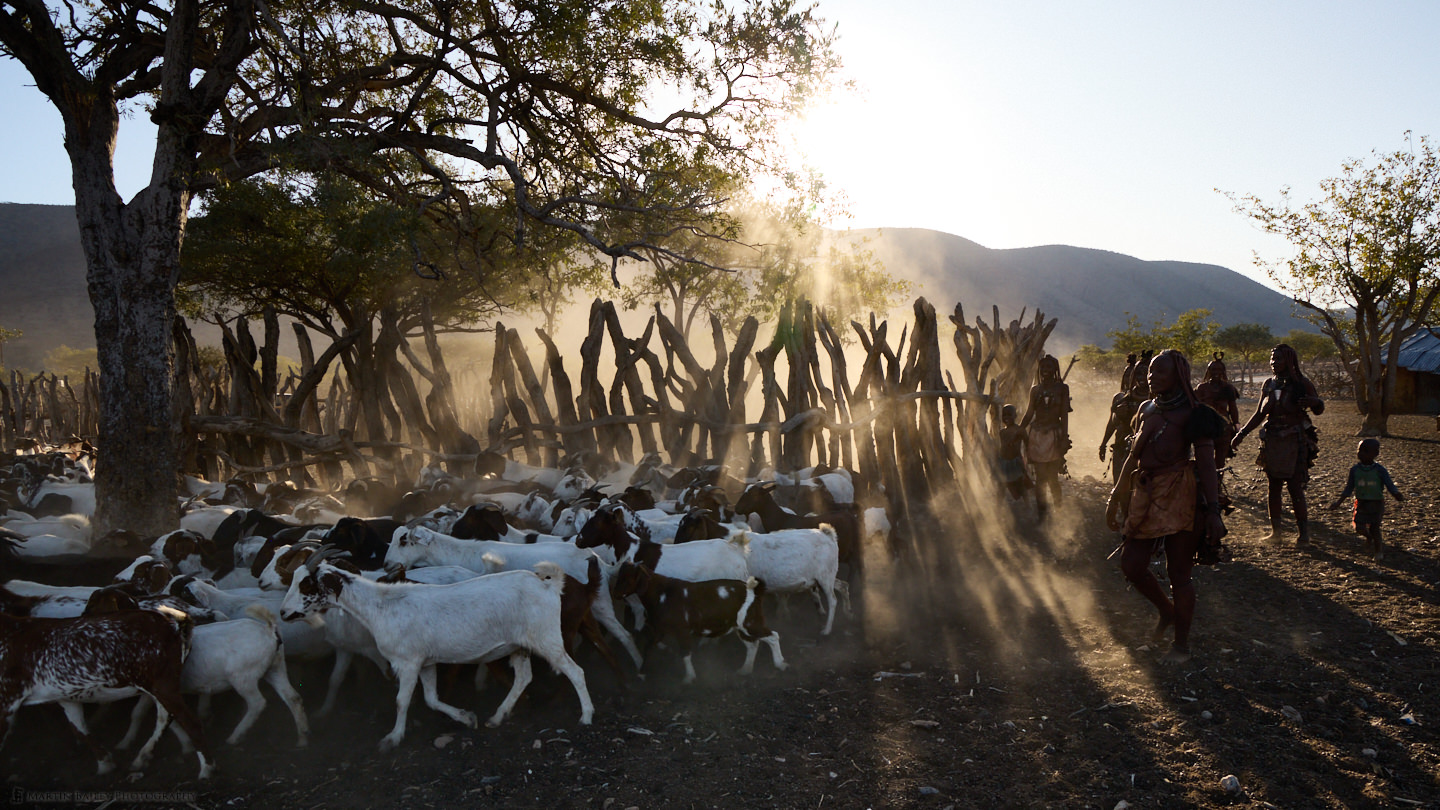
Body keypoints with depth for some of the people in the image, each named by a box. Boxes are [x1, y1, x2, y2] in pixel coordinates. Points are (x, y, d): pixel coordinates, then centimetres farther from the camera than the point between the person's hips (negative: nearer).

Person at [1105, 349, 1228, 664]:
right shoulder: (1147, 409, 12)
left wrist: (1213, 510, -19)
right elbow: (1133, 456, 19)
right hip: (1146, 496, 7)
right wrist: (1117, 496, 20)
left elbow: (1206, 463, -12)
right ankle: (1167, 610, 32)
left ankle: (1182, 644, 13)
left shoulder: (1192, 414, -7)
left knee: (1179, 572, 0)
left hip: (1180, 497, -6)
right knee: (1131, 565, 4)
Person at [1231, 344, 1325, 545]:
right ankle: (1275, 530, 15)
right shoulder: (1268, 385, 11)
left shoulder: (1302, 383, -3)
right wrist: (1242, 434, 12)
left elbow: (1319, 410, 0)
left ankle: (1304, 533, 0)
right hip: (1272, 441, 5)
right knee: (1273, 487, 7)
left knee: (1295, 488, -8)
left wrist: (1315, 402, -24)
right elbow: (1259, 414, 18)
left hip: (1295, 442, -5)